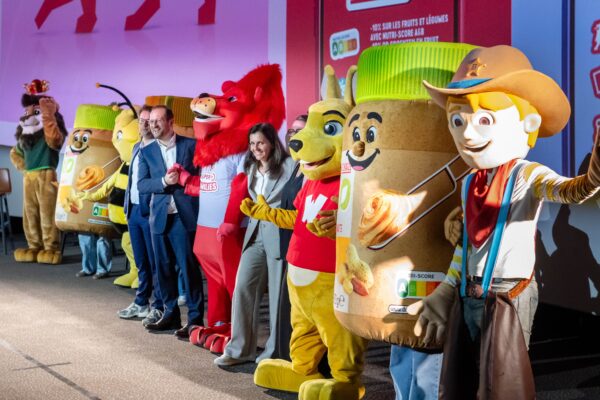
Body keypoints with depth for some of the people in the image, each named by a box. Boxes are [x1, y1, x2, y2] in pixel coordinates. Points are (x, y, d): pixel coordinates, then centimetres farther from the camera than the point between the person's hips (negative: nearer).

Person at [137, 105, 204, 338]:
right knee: (163, 268, 9)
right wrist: (164, 181, -15)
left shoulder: (191, 145, 1)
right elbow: (141, 185, -1)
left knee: (189, 268, -2)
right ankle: (171, 314, 21)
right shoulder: (146, 152, 9)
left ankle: (195, 318, 3)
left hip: (185, 216, -4)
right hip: (159, 218, 4)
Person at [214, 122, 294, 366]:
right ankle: (240, 348, 7)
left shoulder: (289, 165, -7)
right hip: (255, 234, 6)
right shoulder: (251, 168, 14)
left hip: (280, 235, -6)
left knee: (277, 294, 2)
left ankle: (274, 351, 14)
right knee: (243, 287, -1)